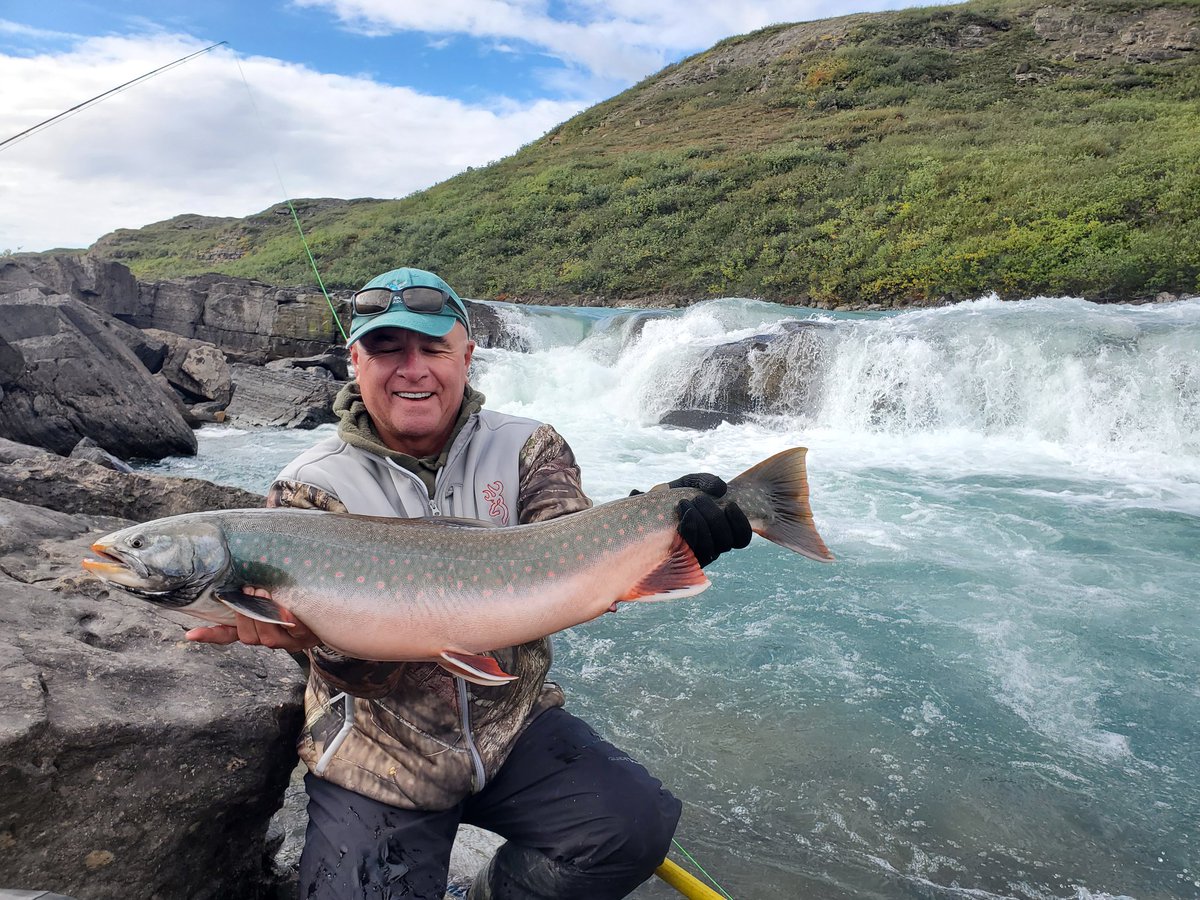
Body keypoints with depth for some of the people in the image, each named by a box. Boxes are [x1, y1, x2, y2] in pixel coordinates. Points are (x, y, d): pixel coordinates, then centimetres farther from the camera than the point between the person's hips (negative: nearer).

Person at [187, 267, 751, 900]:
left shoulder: (526, 448, -2)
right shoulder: (310, 489, -9)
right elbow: (363, 668, -18)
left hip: (511, 723, 2)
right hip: (378, 757, -1)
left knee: (637, 825, -15)